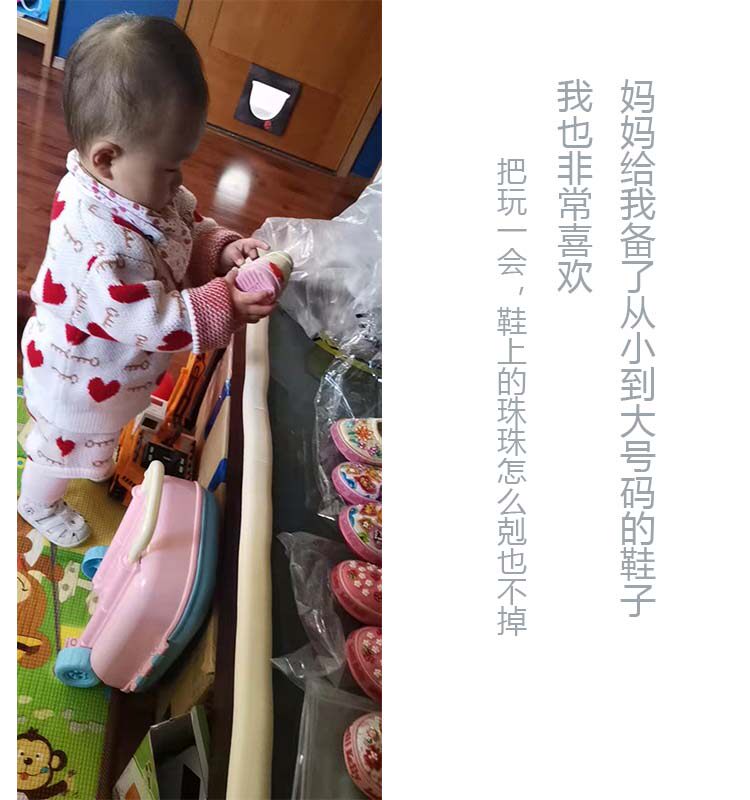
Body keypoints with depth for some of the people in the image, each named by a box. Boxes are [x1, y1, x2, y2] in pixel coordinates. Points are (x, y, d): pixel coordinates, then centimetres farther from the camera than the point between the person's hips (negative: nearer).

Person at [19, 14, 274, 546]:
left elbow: (189, 225, 0)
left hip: (112, 365, 7)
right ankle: (38, 503, 53)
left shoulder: (140, 185, -15)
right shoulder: (98, 237, -42)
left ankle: (97, 463, 67)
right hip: (80, 383, -7)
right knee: (66, 444, 23)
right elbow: (145, 319, -40)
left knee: (98, 433, 36)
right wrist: (223, 304, -42)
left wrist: (223, 248, -20)